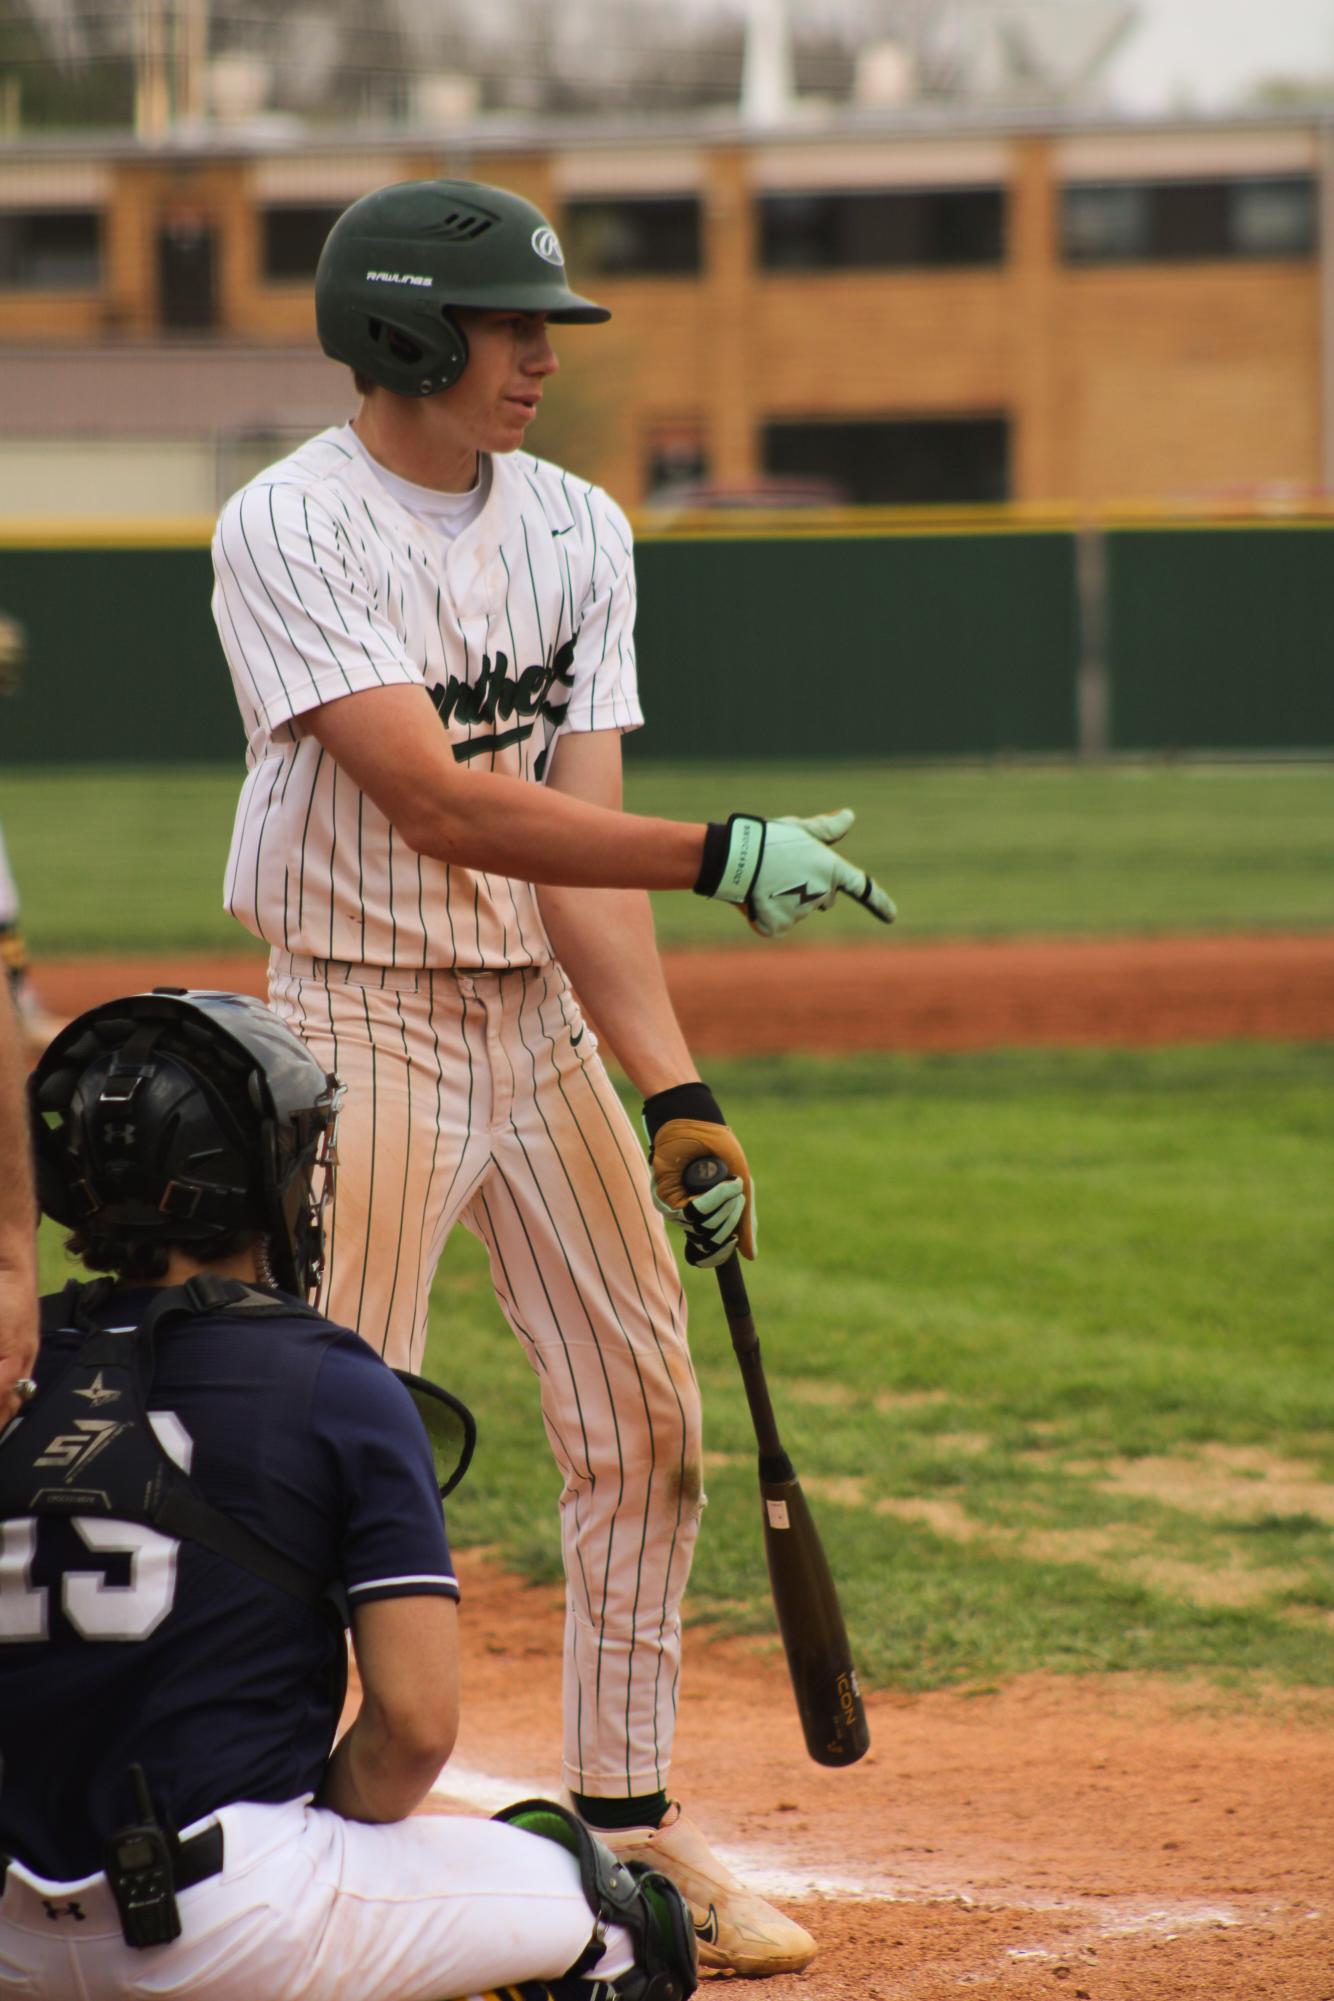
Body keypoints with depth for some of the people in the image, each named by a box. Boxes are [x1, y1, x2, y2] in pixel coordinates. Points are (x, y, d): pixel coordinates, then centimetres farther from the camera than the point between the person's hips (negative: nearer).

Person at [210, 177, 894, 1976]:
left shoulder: (576, 530, 4)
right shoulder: (292, 529, -15)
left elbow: (576, 842, -2)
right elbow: (442, 809, -25)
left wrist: (676, 1090, -13)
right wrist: (721, 856, -32)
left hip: (546, 1018, 7)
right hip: (367, 1024, -7)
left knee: (642, 1422, 8)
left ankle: (628, 1818, 19)